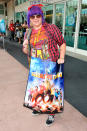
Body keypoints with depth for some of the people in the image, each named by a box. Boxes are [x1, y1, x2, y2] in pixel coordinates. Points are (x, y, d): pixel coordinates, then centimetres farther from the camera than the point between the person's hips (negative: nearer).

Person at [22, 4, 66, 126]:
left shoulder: (51, 28, -8)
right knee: (37, 85, 17)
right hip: (35, 65, 5)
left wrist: (61, 57, -14)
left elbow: (62, 43, -3)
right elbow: (27, 52, 12)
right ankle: (39, 106, 42)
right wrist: (25, 47, -10)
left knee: (50, 87, 5)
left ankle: (52, 113, 24)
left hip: (50, 65, -4)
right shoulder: (28, 33, 6)